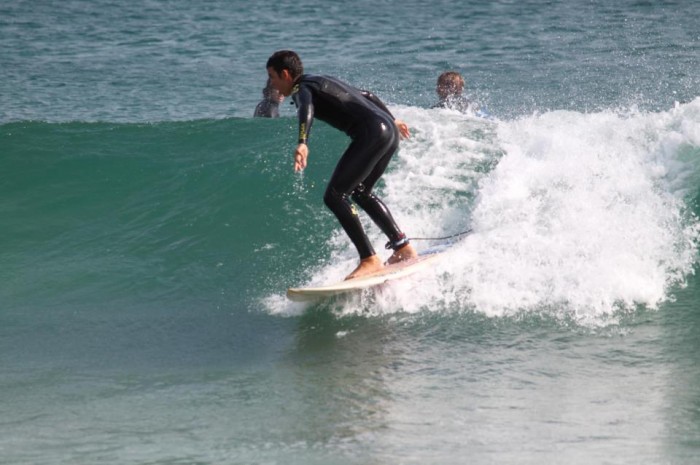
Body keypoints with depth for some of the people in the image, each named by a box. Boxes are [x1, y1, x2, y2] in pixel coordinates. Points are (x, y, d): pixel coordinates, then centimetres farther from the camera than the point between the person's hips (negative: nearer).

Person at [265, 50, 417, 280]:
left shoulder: (302, 89, 0)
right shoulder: (323, 82, 28)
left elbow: (306, 110, -24)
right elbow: (367, 95, 38)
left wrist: (302, 144, -42)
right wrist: (391, 119, 54)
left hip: (372, 133, -9)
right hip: (390, 132, 9)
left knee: (334, 196, -8)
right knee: (361, 193, 26)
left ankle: (370, 260, -14)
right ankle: (403, 247, 25)